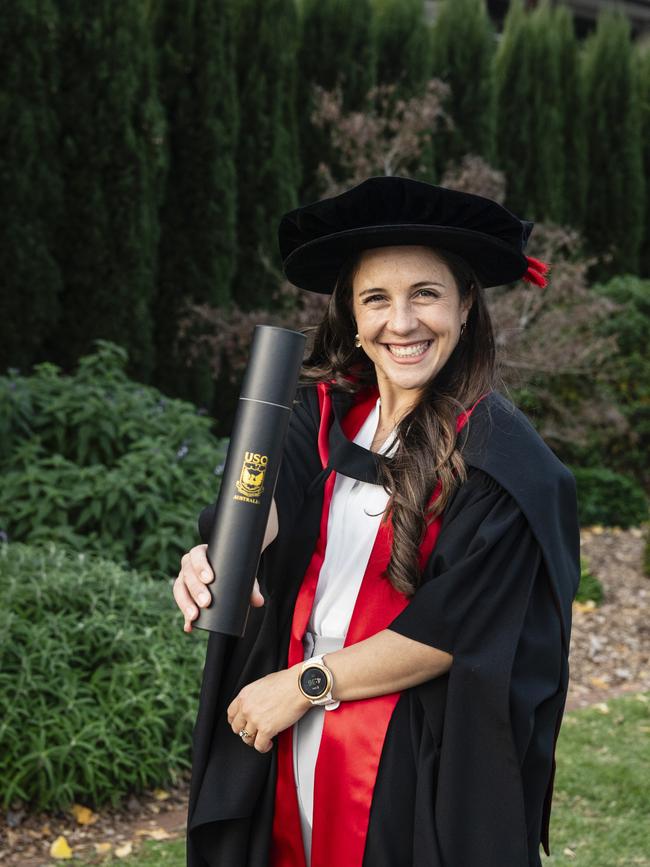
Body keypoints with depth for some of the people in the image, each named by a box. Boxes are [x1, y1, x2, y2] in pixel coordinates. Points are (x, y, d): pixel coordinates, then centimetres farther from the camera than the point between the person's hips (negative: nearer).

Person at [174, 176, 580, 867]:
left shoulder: (501, 460, -13)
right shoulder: (328, 410, 2)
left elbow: (455, 631, -15)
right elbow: (272, 507, -15)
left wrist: (304, 684, -12)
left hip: (416, 768, -4)